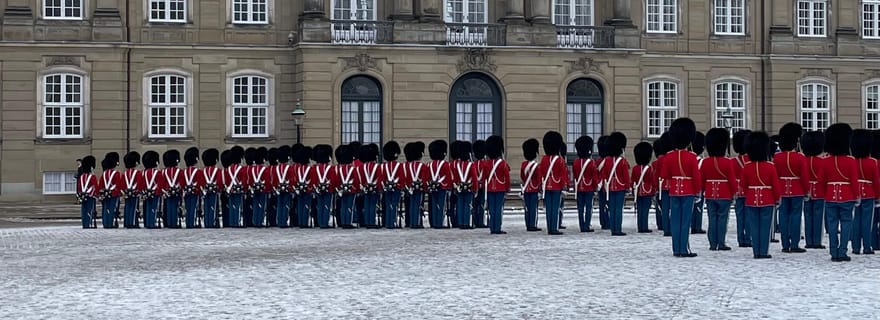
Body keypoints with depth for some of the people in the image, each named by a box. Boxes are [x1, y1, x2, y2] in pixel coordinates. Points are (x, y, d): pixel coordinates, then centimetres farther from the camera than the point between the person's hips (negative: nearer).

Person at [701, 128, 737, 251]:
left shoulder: (705, 162, 0)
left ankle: (713, 244, 6)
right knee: (722, 219, 1)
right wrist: (734, 192, 5)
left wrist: (702, 192, 17)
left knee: (712, 219, 6)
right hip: (725, 195, -3)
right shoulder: (728, 162, -11)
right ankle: (721, 244, 0)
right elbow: (732, 180, -8)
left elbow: (701, 179, 5)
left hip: (710, 195, 3)